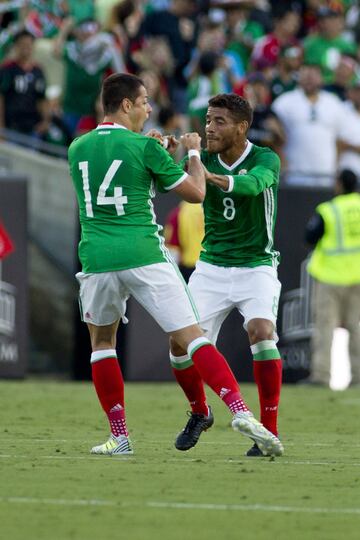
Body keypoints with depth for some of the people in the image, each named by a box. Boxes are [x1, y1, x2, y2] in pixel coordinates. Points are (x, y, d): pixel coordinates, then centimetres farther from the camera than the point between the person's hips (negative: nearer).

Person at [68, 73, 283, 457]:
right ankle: (240, 411, -20)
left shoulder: (77, 148, 10)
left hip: (97, 260, 3)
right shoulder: (145, 147, -3)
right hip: (145, 258, -3)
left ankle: (119, 436, 16)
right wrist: (194, 153, 20)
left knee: (101, 341, 22)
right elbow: (196, 193, 4)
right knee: (191, 337, -5)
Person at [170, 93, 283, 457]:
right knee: (180, 344, -7)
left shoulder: (266, 160, -12)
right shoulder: (204, 158, -1)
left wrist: (211, 177, -52)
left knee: (261, 333, -26)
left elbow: (252, 184, -35)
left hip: (256, 267, -4)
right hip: (211, 268, 4)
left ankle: (269, 430, -15)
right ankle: (198, 411, 23)